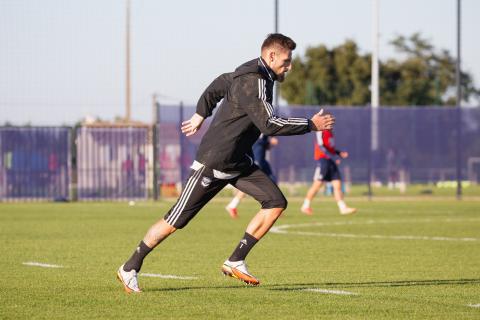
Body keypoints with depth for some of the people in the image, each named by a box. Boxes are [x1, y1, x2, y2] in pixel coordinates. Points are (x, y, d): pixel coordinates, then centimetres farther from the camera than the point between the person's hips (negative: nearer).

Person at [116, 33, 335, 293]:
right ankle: (130, 268, 10)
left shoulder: (252, 74, 10)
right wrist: (311, 125, -22)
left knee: (276, 202, -6)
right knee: (176, 221, -3)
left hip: (238, 163, 10)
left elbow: (219, 84, 26)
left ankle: (235, 262, -3)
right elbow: (268, 124, -29)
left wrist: (200, 115, 37)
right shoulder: (252, 81, -21)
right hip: (213, 163, -10)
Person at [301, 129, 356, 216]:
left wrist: (339, 153, 10)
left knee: (337, 184, 1)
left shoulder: (329, 131, 16)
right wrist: (332, 157, -22)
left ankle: (343, 208, -2)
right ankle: (306, 206, 10)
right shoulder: (321, 130, -10)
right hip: (323, 159, -8)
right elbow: (320, 146, -17)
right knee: (317, 184, -3)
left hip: (331, 161, 8)